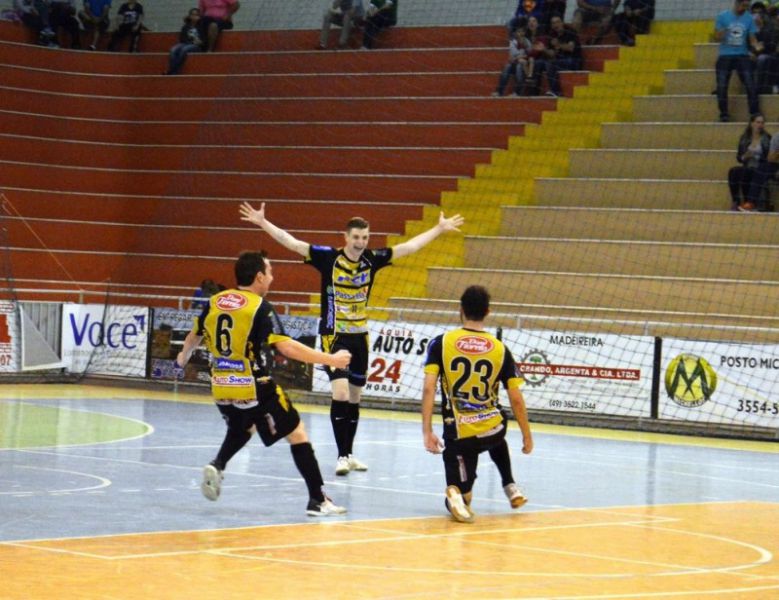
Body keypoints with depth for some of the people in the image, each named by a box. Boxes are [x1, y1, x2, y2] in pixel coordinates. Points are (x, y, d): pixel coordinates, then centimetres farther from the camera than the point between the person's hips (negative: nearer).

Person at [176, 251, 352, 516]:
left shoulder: (214, 302, 6)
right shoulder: (260, 308, -11)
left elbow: (194, 337, 22)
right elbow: (287, 347, -18)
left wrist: (183, 358, 44)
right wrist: (331, 359, -12)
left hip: (222, 389, 6)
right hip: (254, 389, -6)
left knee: (242, 428, 33)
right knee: (297, 433, 4)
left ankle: (217, 465, 9)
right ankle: (318, 500, 0)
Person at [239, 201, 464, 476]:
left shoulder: (372, 259, 3)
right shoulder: (329, 257, -9)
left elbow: (409, 247, 13)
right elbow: (292, 243, -13)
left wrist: (440, 229, 17)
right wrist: (263, 222, -21)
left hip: (360, 337, 5)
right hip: (334, 337, -5)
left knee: (354, 397, 10)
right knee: (340, 393, -16)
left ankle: (349, 454, 21)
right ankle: (341, 456, -11)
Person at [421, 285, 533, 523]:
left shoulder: (440, 343, -3)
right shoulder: (500, 350, 1)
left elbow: (428, 389, -12)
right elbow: (516, 399, 1)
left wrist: (427, 432, -10)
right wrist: (527, 436, 13)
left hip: (458, 436, -2)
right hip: (493, 429, 2)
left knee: (459, 498, 13)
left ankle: (456, 494, -24)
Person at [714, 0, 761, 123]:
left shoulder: (749, 19, 3)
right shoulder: (722, 17, -4)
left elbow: (752, 38, 6)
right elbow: (716, 38, -2)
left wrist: (756, 45, -17)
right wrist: (721, 34, -26)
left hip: (742, 56, 1)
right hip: (725, 56, -1)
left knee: (751, 85, -7)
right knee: (722, 86, -3)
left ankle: (755, 114, -2)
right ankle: (724, 114, 7)